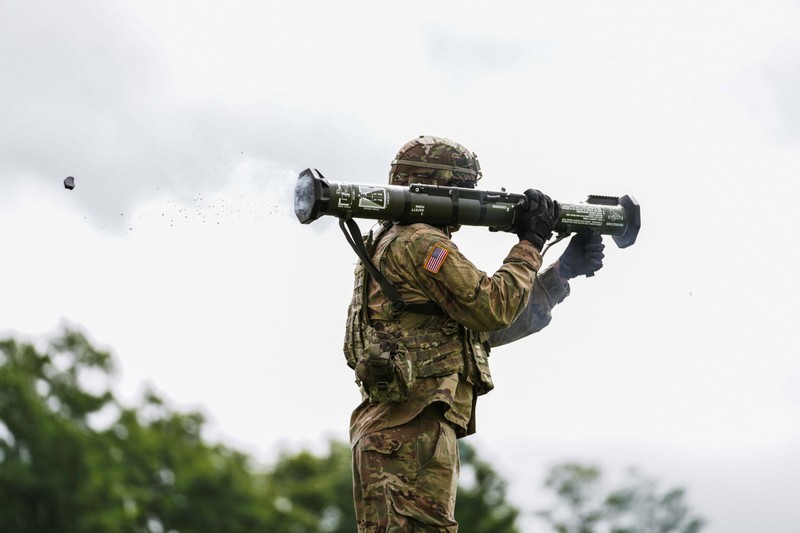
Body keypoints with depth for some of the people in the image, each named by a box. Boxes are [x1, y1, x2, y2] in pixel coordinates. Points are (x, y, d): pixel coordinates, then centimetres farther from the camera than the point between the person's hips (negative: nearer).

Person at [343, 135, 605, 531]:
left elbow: (491, 330, 25)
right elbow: (493, 308, -14)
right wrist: (530, 243, -1)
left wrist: (564, 270, 22)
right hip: (413, 431, -11)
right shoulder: (421, 242, -8)